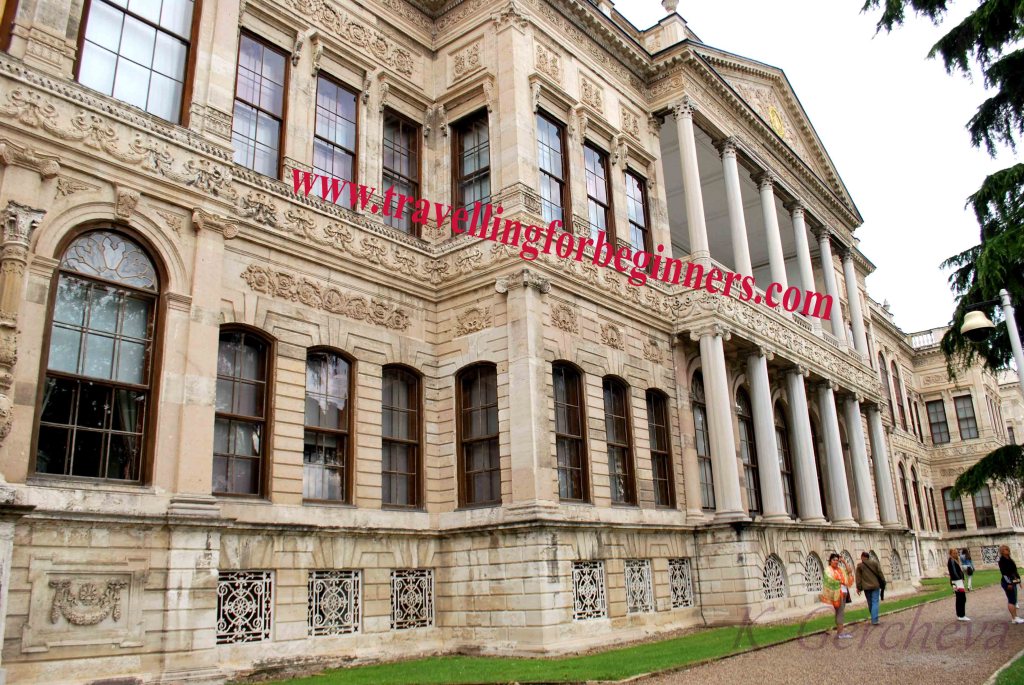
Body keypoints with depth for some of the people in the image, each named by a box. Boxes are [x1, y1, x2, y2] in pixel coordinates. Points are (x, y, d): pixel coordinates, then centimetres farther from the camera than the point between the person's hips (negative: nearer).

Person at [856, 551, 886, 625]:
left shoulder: (859, 566, -1)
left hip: (866, 587, 0)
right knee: (875, 602, -2)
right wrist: (883, 582, 10)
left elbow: (858, 577, 0)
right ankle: (874, 620, -10)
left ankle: (874, 618, 20)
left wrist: (858, 587, 4)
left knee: (870, 603, 13)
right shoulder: (875, 563, 1)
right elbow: (880, 573, 0)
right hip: (875, 586, 0)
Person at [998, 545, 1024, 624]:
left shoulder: (1009, 559, 14)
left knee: (1014, 600, 12)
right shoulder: (1002, 560, -13)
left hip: (1012, 582, 9)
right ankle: (1014, 618, -5)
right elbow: (1004, 573, -19)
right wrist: (1009, 583, -21)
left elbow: (1014, 571, 18)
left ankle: (1014, 617, 17)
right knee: (1012, 600, -7)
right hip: (1007, 583, -9)